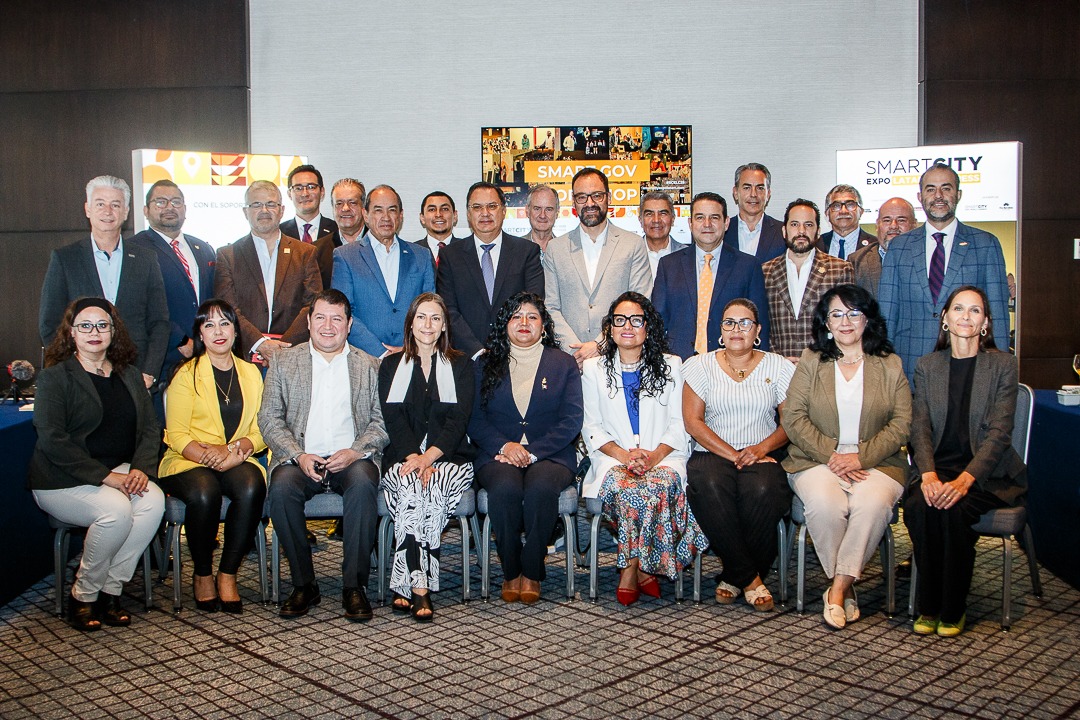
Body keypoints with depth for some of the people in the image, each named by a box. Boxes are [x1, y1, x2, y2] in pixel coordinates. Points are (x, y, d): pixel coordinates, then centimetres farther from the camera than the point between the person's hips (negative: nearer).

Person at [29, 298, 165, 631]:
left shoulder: (129, 375, 15)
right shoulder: (55, 377, -2)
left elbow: (151, 428, 9)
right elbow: (52, 440, -12)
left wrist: (141, 468, -12)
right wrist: (105, 477, -21)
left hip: (119, 472, 5)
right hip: (62, 480, -4)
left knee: (153, 500, -27)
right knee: (116, 510, -32)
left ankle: (109, 591, -14)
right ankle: (82, 597, -10)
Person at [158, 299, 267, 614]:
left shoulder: (251, 372, 15)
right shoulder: (186, 374, 4)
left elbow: (259, 429, 10)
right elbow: (177, 435, -3)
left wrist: (241, 447, -12)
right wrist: (209, 456, -21)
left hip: (237, 461, 2)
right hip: (188, 461, -2)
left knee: (252, 488, -32)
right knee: (204, 493, -36)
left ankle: (227, 575, -19)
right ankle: (202, 575, -11)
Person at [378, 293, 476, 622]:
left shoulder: (461, 366, 14)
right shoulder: (391, 366, 18)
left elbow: (459, 420, 0)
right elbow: (393, 419, 3)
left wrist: (429, 456, -18)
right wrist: (413, 456, -16)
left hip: (449, 458, -1)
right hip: (404, 456, 1)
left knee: (431, 485, -34)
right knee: (411, 482, -33)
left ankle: (405, 585, -31)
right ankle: (420, 587, -35)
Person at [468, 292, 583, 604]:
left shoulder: (564, 364, 12)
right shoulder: (486, 364, 15)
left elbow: (571, 421, 2)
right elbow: (475, 419, 7)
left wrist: (532, 452, -11)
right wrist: (504, 446, -12)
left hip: (550, 455, -1)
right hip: (498, 454, 1)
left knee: (540, 487, -34)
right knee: (505, 488, -33)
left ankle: (531, 572, -17)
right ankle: (510, 571, -14)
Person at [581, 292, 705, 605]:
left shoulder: (670, 366, 12)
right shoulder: (593, 369, 13)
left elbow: (679, 424, 5)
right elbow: (591, 427, 6)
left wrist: (654, 456, -14)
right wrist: (624, 455, -12)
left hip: (663, 457, 0)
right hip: (613, 457, 0)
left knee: (660, 484, -35)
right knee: (625, 486, -35)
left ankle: (630, 569, -18)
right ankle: (642, 569, -18)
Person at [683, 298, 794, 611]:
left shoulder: (778, 366, 11)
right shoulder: (700, 366, 9)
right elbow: (693, 421, -1)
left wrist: (763, 447, -13)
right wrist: (733, 455, -11)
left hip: (762, 455, 0)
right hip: (712, 454, 0)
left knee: (763, 491, -34)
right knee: (709, 487, -35)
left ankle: (734, 577, -14)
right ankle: (749, 579, -21)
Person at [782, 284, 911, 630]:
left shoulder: (890, 366, 11)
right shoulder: (810, 361, 10)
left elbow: (901, 424, 3)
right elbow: (793, 417, 1)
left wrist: (860, 457, -12)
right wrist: (831, 455, -12)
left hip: (875, 462, 0)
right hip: (816, 461, 0)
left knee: (873, 503, -33)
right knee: (825, 504, -33)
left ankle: (838, 588, -21)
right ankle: (844, 586, -12)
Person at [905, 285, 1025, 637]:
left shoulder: (1003, 364, 2)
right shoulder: (927, 365, 11)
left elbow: (999, 431, -7)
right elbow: (919, 427, 1)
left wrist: (965, 479, -22)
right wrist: (928, 474, -18)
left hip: (988, 472, -2)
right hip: (937, 467, 2)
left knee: (954, 509, -31)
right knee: (918, 507, -29)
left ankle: (953, 609, -13)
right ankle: (928, 607, -13)